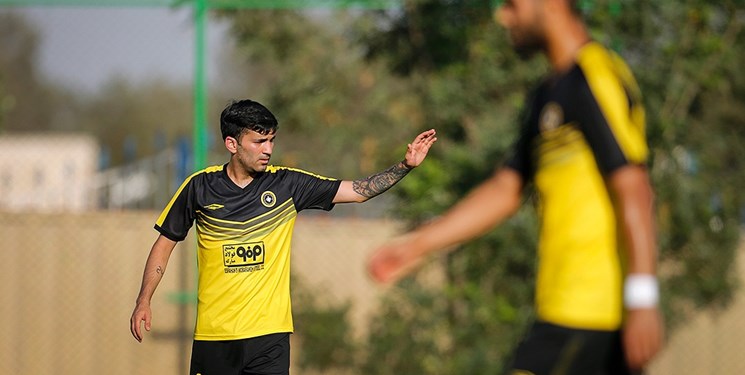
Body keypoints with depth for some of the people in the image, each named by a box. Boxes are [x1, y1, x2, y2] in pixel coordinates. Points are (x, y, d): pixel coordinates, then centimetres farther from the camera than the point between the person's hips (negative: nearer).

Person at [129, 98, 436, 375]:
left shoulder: (287, 184, 0)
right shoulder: (200, 187, -1)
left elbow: (359, 191, 0)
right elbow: (165, 243, 8)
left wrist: (406, 166, -12)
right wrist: (144, 301, 2)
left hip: (269, 333, 0)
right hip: (213, 335, 0)